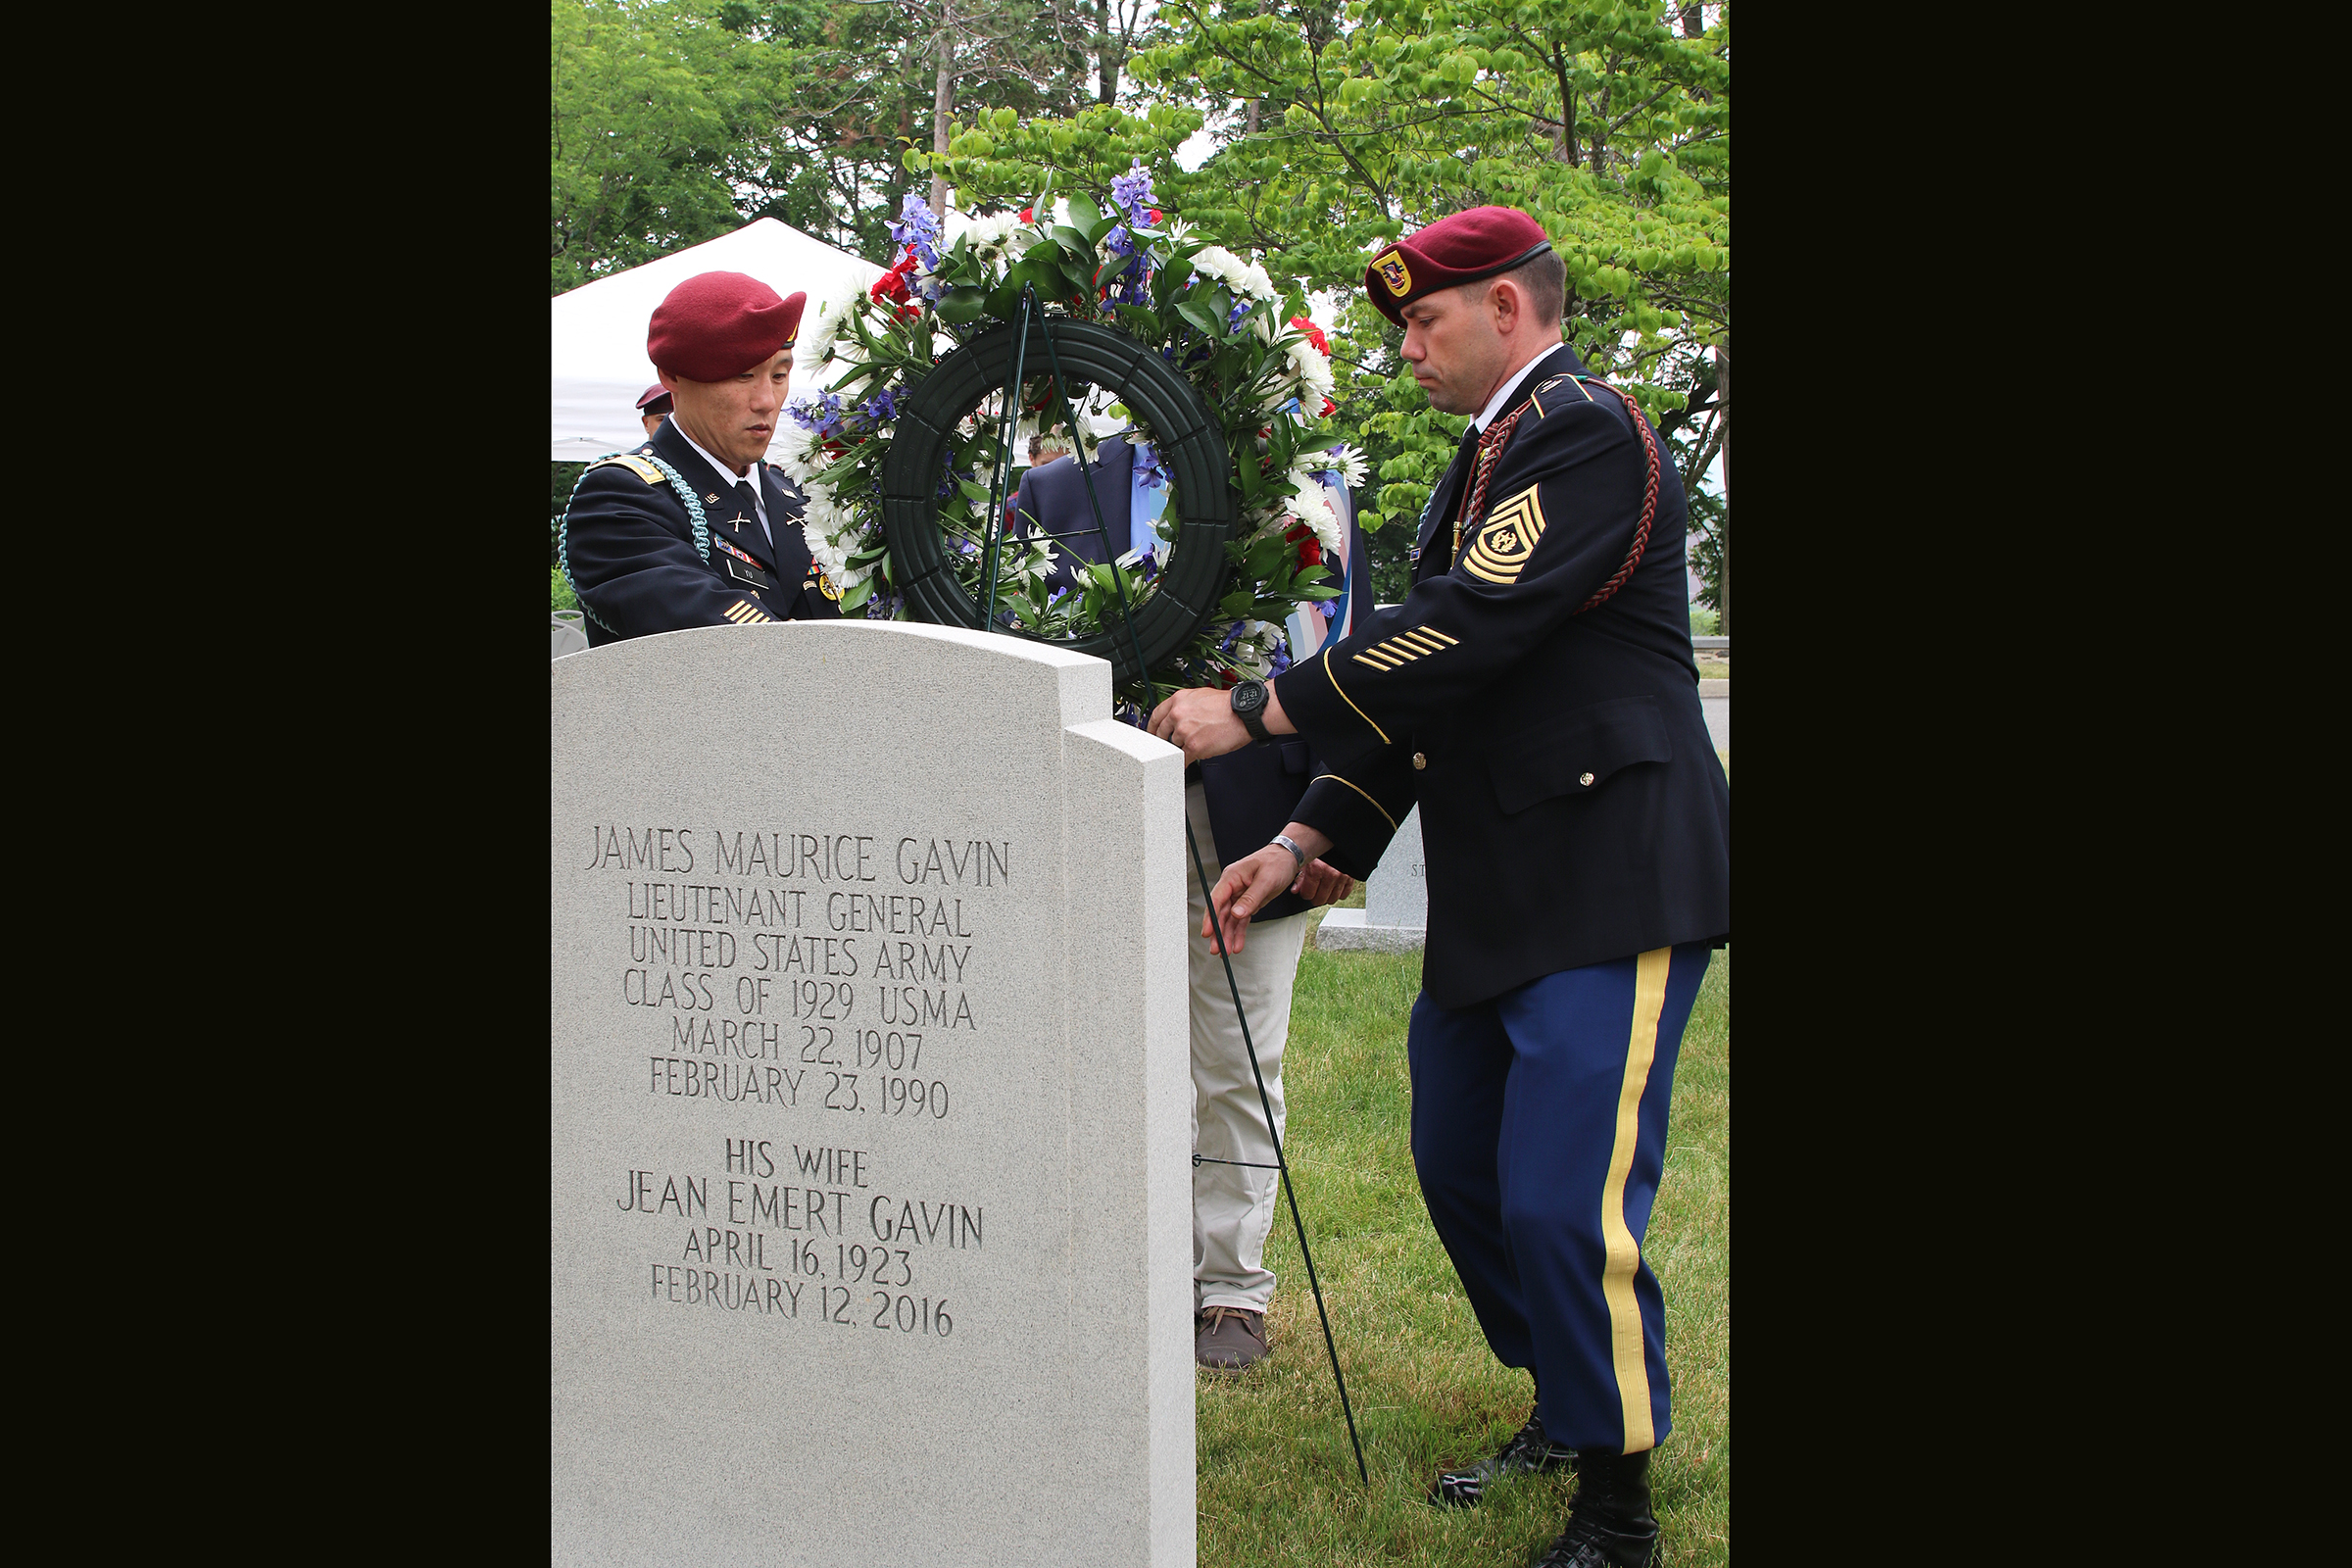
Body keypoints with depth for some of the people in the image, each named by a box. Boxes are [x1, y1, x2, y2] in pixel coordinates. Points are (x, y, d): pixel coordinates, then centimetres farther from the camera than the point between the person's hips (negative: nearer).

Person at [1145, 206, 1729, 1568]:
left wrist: (1255, 716, -19)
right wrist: (1310, 843, 10)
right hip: (1501, 893, 10)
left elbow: (1467, 629, -23)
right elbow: (1429, 681, 19)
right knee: (1459, 1166, 17)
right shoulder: (1486, 460, 19)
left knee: (1563, 1200, -13)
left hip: (1612, 885, -10)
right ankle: (1566, 1416, 35)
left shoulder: (1588, 430, -12)